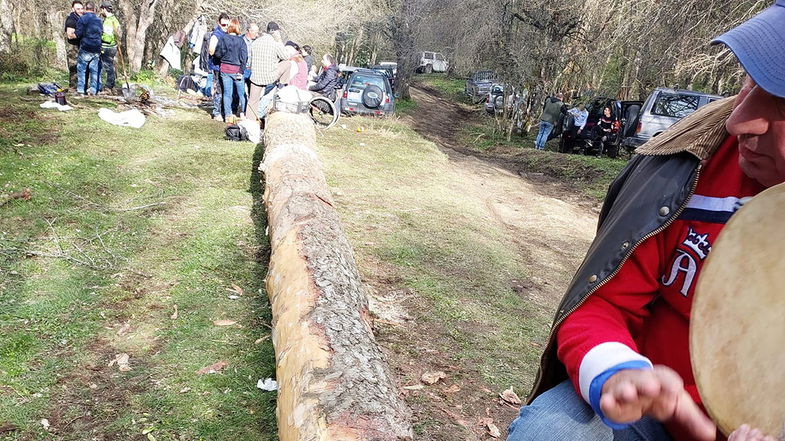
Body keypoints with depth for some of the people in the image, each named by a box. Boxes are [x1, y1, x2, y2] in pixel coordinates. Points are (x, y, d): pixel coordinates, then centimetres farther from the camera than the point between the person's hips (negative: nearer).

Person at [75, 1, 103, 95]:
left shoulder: (82, 19, -6)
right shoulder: (99, 20, 10)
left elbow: (78, 34, -10)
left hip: (85, 48, -4)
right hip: (97, 49, 4)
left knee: (81, 68, 3)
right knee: (94, 69, 8)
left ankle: (80, 89, 2)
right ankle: (93, 89, 7)